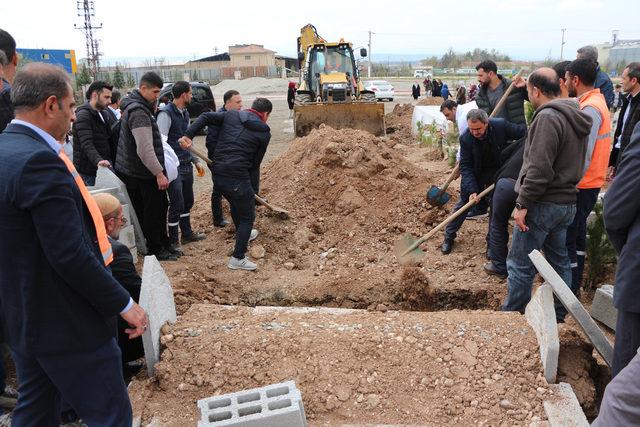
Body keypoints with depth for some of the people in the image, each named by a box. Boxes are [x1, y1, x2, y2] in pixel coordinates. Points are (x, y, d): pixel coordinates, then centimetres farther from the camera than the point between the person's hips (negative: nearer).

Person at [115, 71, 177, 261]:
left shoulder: (134, 107, 12)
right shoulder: (139, 112, -21)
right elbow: (145, 149, -26)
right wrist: (159, 173, -23)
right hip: (145, 173, -10)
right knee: (154, 211, 2)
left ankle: (162, 244, 29)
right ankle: (156, 250, 16)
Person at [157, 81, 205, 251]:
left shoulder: (185, 113, 13)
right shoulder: (166, 113, -15)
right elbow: (161, 142, -22)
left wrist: (195, 160, 20)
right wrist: (165, 169, -30)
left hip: (187, 165, 9)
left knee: (188, 201, 18)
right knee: (177, 204, -3)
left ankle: (187, 233, 34)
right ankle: (173, 241, 11)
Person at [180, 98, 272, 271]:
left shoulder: (231, 115, 12)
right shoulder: (264, 132, 1)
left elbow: (206, 117, 0)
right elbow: (255, 163, 3)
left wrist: (188, 135, -5)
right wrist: (254, 190, 13)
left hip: (217, 174, 6)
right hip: (237, 176, -6)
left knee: (236, 204, 31)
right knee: (248, 216, 9)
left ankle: (244, 235, 53)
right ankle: (238, 258, 11)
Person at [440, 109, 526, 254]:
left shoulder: (501, 125, -26)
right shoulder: (465, 138, -26)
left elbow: (522, 131, -11)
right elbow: (465, 166, -24)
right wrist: (472, 190, -33)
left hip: (498, 171, 1)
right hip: (475, 174, -1)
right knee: (463, 202, 3)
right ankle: (449, 237, 16)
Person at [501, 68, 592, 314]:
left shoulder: (548, 118, -17)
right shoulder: (575, 117, 13)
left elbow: (539, 169, -23)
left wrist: (522, 203, -18)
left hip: (543, 204, -10)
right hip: (567, 201, 10)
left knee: (520, 265, -1)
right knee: (559, 260, 18)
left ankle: (512, 315, 8)